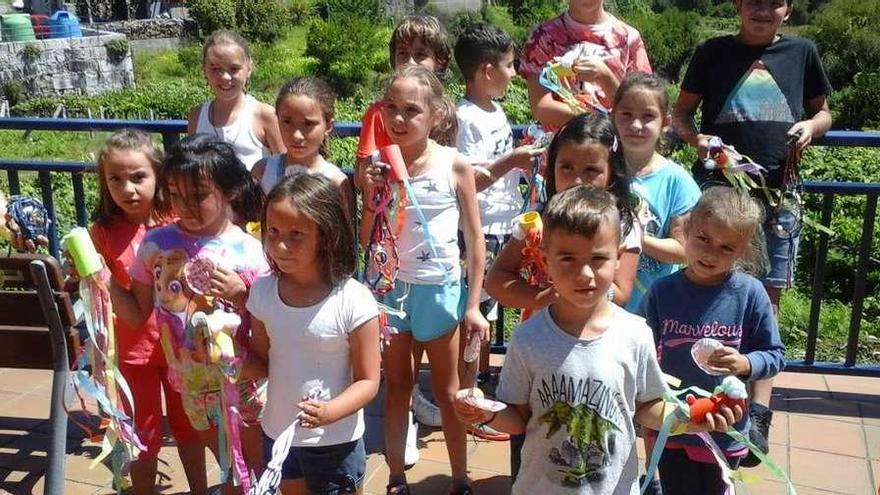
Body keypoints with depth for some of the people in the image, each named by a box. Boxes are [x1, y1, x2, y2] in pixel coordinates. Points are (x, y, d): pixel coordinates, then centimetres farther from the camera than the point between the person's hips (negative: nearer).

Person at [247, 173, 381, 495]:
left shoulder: (353, 301, -21)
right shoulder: (263, 292, -6)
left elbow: (368, 380, -15)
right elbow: (262, 358, 6)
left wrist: (330, 411, -31)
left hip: (334, 442, -5)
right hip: (277, 434, 5)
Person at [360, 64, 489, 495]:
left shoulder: (455, 165, -10)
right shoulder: (379, 166, -6)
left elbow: (474, 239, -4)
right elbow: (365, 241, -1)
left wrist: (473, 305, -4)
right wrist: (371, 197, -17)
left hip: (440, 288, -2)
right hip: (393, 287, 2)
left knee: (446, 390, 12)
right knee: (397, 385, 15)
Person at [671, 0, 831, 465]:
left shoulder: (802, 52, 10)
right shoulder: (713, 52, 5)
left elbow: (822, 111, 20)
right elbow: (681, 111, 10)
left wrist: (810, 125, -3)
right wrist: (695, 137, -11)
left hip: (777, 195, 1)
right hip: (717, 190, -1)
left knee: (765, 301, 2)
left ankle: (758, 413, 8)